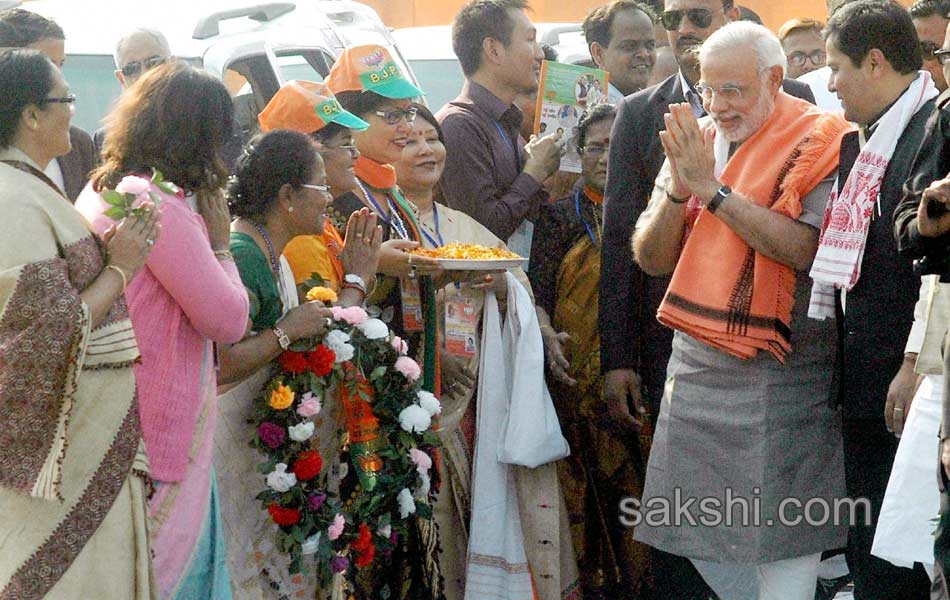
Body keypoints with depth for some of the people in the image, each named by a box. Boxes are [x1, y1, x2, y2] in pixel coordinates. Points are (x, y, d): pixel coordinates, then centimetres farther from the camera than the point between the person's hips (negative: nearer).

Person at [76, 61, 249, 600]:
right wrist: (220, 245, -2)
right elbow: (229, 320, -15)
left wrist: (203, 236, 10)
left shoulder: (96, 195, 11)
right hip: (163, 435, -9)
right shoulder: (162, 208, -19)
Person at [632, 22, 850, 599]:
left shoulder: (818, 144, -6)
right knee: (695, 528, 8)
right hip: (696, 364, 6)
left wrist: (713, 189, -17)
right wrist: (678, 190, -10)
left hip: (780, 373, -6)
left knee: (779, 533, -5)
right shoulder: (695, 140, 12)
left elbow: (804, 249, -20)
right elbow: (651, 258, 8)